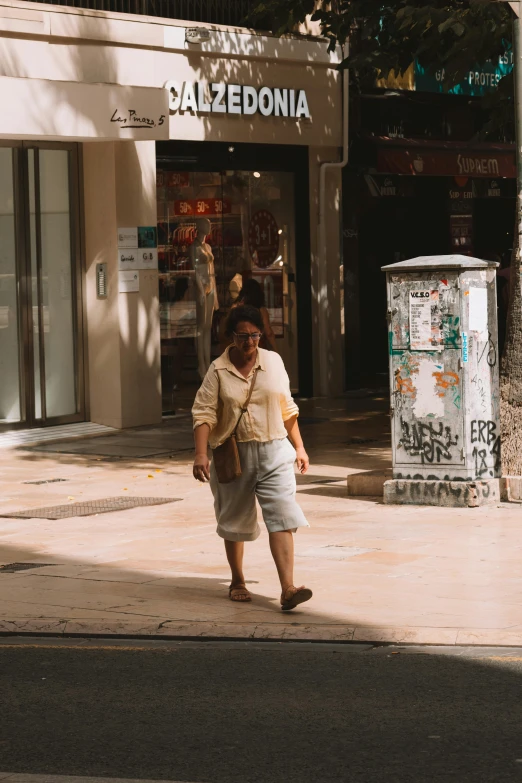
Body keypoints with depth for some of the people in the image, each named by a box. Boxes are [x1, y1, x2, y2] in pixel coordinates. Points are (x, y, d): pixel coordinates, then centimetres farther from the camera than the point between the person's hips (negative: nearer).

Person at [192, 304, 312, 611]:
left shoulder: (273, 362, 5)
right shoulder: (218, 371, -3)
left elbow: (287, 408, 13)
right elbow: (204, 413, -8)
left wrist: (299, 447, 13)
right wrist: (201, 454, -20)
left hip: (273, 451, 1)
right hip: (234, 455, -1)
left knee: (282, 518, -13)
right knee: (235, 521, 12)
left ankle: (288, 589, -20)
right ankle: (238, 582, 30)